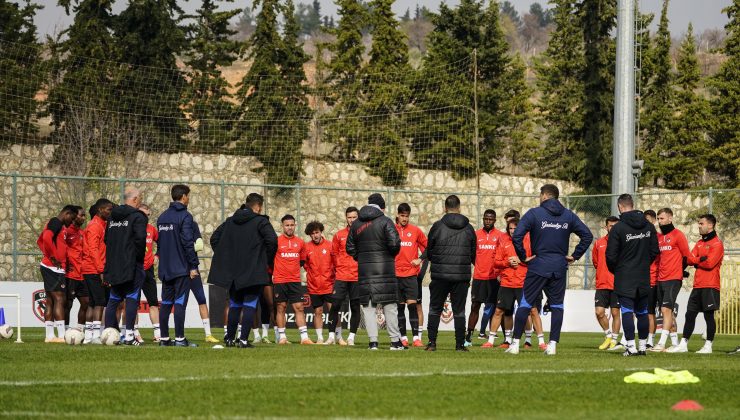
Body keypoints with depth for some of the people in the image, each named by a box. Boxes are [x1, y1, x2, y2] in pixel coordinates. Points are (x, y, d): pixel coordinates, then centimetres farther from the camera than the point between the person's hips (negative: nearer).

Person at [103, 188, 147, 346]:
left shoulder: (113, 216, 15)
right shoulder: (137, 217, -9)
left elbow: (106, 239, 17)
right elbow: (140, 237, -21)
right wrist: (139, 255, -8)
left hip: (114, 265, 7)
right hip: (132, 265, -7)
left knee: (113, 300, 12)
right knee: (132, 299, -5)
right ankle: (129, 335, -11)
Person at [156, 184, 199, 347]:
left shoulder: (162, 217, 14)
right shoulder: (185, 216, -11)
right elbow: (188, 243, -16)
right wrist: (194, 266, -13)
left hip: (165, 269, 7)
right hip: (182, 268, -7)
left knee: (166, 303, 9)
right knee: (180, 302, -7)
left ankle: (164, 338, 9)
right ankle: (179, 339, -9)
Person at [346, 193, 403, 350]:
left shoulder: (356, 224, 8)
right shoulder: (385, 222, -6)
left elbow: (350, 248, 8)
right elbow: (394, 243, -15)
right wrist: (392, 255, 5)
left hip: (364, 269, 3)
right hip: (384, 268, -3)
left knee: (368, 306, 6)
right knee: (390, 306, 2)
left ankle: (373, 341, 0)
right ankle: (395, 341, 2)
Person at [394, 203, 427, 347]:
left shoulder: (415, 231, 4)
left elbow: (427, 246, 13)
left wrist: (420, 259, 1)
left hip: (411, 274, -1)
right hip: (395, 274, 1)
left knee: (412, 304, -10)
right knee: (400, 307, 5)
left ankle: (416, 337, -11)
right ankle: (403, 337, 11)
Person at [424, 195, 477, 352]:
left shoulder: (438, 226, -5)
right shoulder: (468, 228, 3)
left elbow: (429, 252, 3)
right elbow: (473, 254, 10)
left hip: (440, 274, -1)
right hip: (462, 276, 1)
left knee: (435, 310, 8)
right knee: (459, 311, 7)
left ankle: (432, 343, 1)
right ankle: (460, 344, 4)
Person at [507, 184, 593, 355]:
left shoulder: (534, 213, -5)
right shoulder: (568, 215, 7)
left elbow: (516, 236, -15)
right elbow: (587, 235, 7)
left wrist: (523, 257, -5)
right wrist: (575, 256, 9)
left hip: (538, 266, -3)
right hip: (559, 268, 3)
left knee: (525, 303, 3)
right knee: (557, 306, 8)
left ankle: (515, 343, 1)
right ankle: (553, 344, 1)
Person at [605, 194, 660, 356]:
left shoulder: (618, 228, -12)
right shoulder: (649, 226, 4)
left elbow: (611, 256, -10)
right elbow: (655, 251, 10)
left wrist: (614, 270, 9)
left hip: (624, 277, -5)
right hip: (644, 277, 5)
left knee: (627, 311, -5)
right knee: (642, 311, 12)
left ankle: (631, 346, -11)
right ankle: (642, 345, 15)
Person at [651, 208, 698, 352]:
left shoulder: (678, 235, -4)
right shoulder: (658, 236, 14)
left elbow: (686, 256, -2)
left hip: (674, 279, -7)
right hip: (661, 279, 7)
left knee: (666, 309, -15)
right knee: (667, 311, 10)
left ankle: (662, 343, -20)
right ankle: (675, 342, 17)